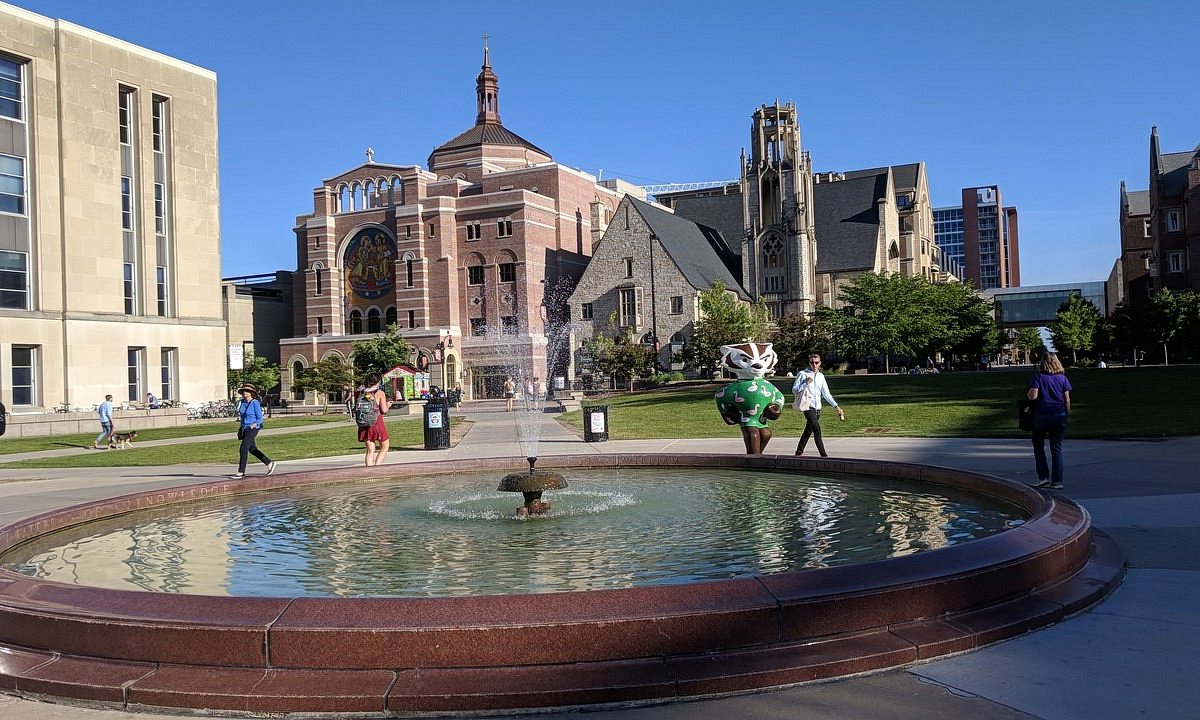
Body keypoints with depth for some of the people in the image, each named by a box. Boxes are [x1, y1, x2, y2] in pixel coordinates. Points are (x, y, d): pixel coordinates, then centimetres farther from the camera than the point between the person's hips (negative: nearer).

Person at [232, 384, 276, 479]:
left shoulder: (255, 403, -13)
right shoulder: (242, 402, 7)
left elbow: (260, 418, -11)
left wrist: (253, 425, -26)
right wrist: (241, 427, 18)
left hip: (252, 429, -8)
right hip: (245, 429, 8)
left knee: (243, 449, -13)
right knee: (252, 449, 15)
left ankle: (241, 472, -9)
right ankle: (269, 463, 29)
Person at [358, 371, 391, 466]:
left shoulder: (363, 393, 7)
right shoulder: (380, 393, -6)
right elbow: (384, 410, -10)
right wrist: (388, 406, 11)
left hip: (365, 424, 5)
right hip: (377, 423, -4)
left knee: (370, 450, 9)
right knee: (385, 446, 12)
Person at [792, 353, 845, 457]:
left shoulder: (821, 376, 14)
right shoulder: (802, 374, -2)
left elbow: (826, 394, 16)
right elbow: (794, 389, -4)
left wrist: (836, 406, 10)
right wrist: (806, 383, -16)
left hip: (817, 408, 6)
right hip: (808, 406, -6)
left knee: (808, 431, 11)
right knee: (817, 430, -15)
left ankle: (799, 452, 22)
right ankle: (823, 455, -16)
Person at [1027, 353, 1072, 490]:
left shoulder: (1038, 377, -4)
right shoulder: (1062, 378, 3)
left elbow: (1033, 396, -15)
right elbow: (1067, 400, 1)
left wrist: (1028, 395, 6)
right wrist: (1067, 415, 10)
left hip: (1041, 416, -2)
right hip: (1059, 415, 2)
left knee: (1038, 445, 14)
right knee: (1057, 448, 6)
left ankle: (1043, 476, 7)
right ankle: (1057, 481, 4)